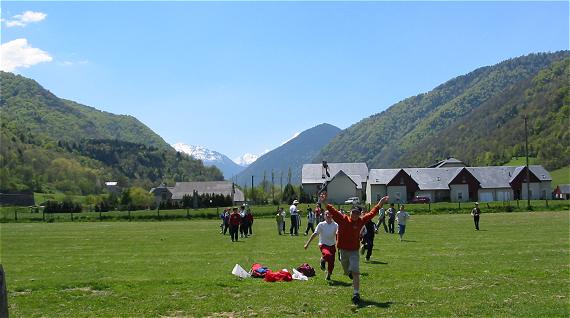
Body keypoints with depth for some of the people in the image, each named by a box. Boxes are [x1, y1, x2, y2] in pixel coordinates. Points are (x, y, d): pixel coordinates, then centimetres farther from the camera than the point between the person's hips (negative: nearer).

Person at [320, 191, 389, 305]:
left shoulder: (361, 221, -3)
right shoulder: (342, 219, -9)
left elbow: (372, 213, 9)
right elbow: (333, 211, -21)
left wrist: (379, 205, 11)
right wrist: (324, 203, -35)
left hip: (354, 251, -1)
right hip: (343, 250, 1)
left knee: (355, 273, -14)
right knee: (348, 272, 21)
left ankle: (356, 293, -14)